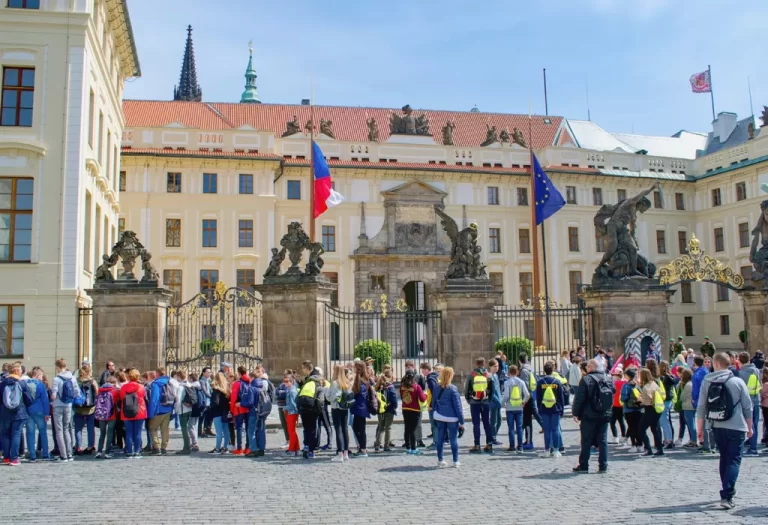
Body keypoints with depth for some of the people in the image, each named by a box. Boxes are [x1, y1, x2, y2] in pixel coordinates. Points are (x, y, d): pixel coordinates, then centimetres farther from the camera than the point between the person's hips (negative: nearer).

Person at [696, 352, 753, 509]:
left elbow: (701, 407, 0)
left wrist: (700, 428, 8)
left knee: (724, 458, 19)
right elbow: (748, 407, -1)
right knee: (734, 460, -1)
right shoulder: (738, 382, -5)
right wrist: (749, 427, 11)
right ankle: (727, 496, -12)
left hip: (717, 427, 3)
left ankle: (727, 492, 29)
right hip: (736, 428, -3)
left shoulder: (706, 382, -1)